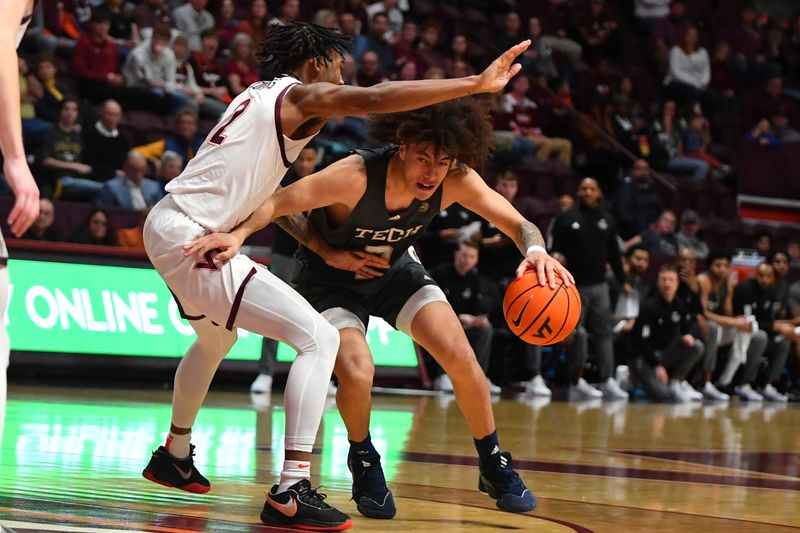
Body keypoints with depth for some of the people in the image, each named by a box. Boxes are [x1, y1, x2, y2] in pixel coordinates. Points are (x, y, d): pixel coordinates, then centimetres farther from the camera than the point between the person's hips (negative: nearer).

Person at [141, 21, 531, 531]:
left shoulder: (262, 96, 19)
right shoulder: (301, 96, -7)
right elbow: (374, 99, -24)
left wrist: (326, 251, 17)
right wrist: (476, 84, -25)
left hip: (166, 225, 10)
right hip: (192, 238, -10)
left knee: (216, 338, 37)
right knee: (319, 338, -12)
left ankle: (175, 456, 50)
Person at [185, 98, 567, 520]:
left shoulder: (456, 183, -24)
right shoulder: (357, 176, -37)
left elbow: (518, 225, -17)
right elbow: (276, 203, -34)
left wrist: (535, 251, -40)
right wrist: (239, 233, -53)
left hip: (394, 270, 4)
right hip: (330, 277, -4)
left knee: (460, 357, -12)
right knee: (357, 372, -26)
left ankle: (494, 465, 11)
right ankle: (364, 463, 6)